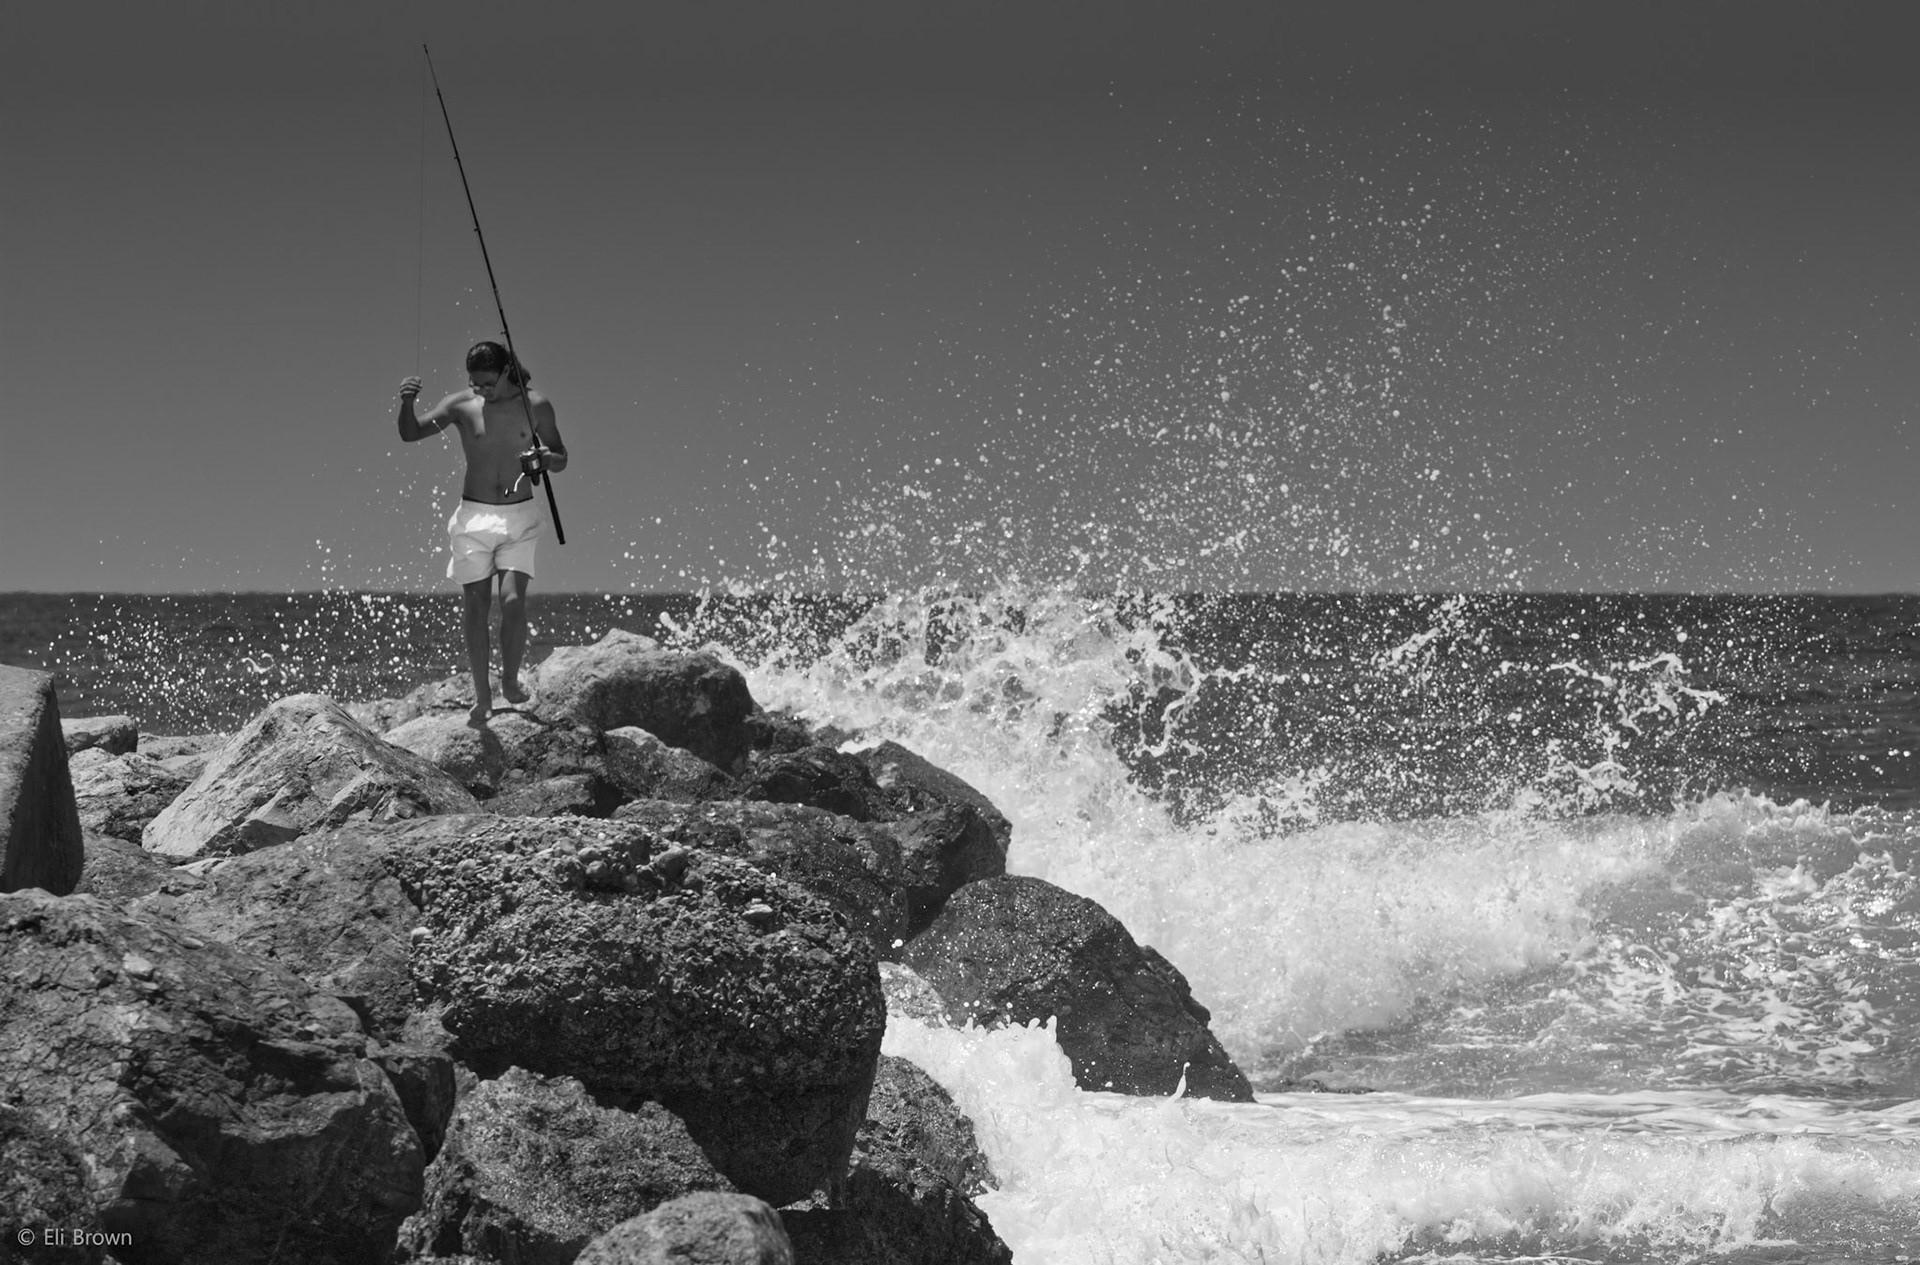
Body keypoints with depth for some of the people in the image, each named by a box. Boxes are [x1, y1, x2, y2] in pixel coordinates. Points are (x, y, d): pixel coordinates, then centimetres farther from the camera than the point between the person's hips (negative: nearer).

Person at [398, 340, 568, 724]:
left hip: (520, 518, -1)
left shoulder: (536, 406, -1)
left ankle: (510, 680, 5)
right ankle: (482, 696, 10)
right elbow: (410, 433, -1)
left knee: (513, 600, -16)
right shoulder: (462, 405, -2)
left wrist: (546, 458, -16)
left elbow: (561, 460, 8)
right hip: (473, 517, 1)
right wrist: (406, 404, -22)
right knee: (476, 607, 0)